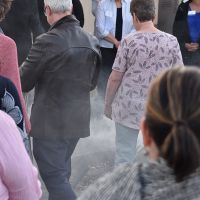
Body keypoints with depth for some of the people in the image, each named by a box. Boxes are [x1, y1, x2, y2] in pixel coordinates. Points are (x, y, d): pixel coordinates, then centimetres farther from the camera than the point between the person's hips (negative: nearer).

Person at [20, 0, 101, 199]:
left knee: (55, 177, 1)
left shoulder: (47, 42, -19)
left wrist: (24, 67, 10)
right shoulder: (92, 42, 1)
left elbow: (23, 83, -9)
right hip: (78, 119, 7)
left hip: (50, 122, -7)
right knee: (61, 170, 23)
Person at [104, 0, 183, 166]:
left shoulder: (128, 42, -10)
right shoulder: (172, 41, -4)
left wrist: (108, 103, 7)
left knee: (124, 154, 11)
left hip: (129, 107, -2)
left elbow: (115, 78, -6)